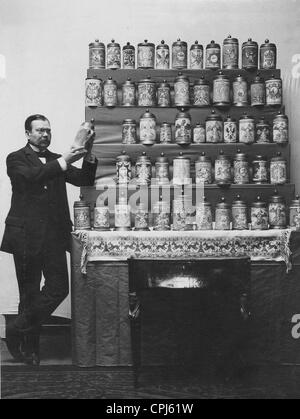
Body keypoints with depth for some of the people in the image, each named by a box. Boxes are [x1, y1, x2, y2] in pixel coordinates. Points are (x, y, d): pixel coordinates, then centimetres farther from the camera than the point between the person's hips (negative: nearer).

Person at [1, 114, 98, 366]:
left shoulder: (57, 161, 17)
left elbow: (85, 180, 5)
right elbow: (32, 176, -17)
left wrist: (87, 155, -12)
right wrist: (63, 162, -26)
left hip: (54, 235, 4)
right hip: (26, 235, -4)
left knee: (59, 288, -4)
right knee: (30, 292, 3)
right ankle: (29, 347, 16)